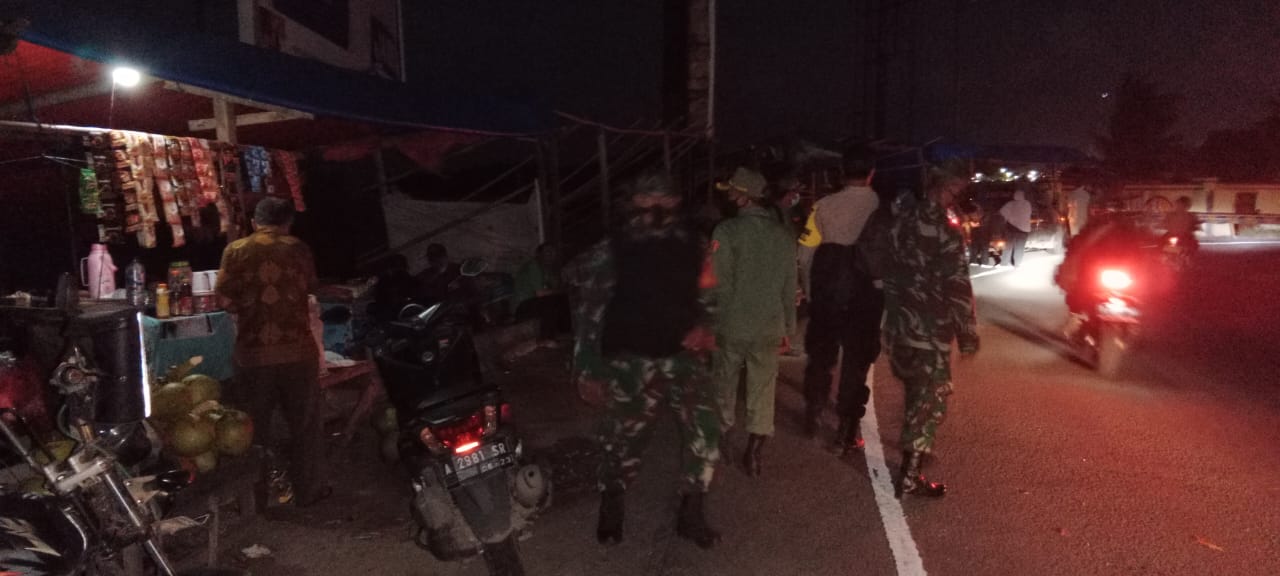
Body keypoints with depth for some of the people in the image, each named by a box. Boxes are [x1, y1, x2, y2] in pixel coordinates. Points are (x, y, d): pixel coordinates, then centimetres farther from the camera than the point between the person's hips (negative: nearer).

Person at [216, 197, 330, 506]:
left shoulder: (236, 251, 0)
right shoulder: (298, 249, 0)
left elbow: (226, 299, -4)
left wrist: (248, 306, 15)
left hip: (253, 351, 1)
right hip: (297, 349, -1)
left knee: (255, 425, 15)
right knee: (306, 424, 12)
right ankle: (308, 490, 19)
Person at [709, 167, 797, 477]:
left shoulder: (728, 230, -12)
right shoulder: (784, 235, 1)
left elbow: (718, 284, -13)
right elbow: (789, 287, 5)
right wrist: (787, 326, 14)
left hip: (731, 326, -2)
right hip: (769, 328, 3)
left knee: (724, 386, 16)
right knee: (762, 392, 10)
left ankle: (720, 441, 29)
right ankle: (753, 454, 12)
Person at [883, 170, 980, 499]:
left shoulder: (901, 223, 3)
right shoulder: (946, 234, -18)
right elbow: (958, 290, -19)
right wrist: (968, 335, -10)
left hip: (898, 324, 7)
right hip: (929, 331, -7)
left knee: (915, 392, 25)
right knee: (930, 399, 3)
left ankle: (914, 451, 41)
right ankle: (909, 478, 6)